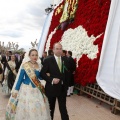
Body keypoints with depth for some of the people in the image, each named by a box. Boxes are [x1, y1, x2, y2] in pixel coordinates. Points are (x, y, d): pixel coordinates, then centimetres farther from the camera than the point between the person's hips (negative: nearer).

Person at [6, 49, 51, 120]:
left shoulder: (39, 65, 2)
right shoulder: (25, 65, -10)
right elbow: (20, 78, -6)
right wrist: (16, 90, -7)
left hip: (37, 89, 4)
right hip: (26, 89, -4)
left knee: (39, 107, 7)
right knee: (27, 107, 3)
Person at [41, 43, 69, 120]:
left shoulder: (65, 61, 4)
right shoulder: (48, 60, -9)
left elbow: (66, 74, 10)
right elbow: (42, 73, -10)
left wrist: (66, 86, 9)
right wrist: (51, 80, -23)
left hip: (62, 88, 3)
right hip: (51, 88, -2)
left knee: (63, 108, 7)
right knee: (51, 108, 14)